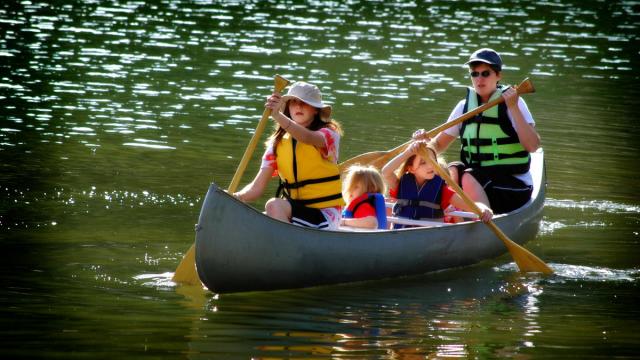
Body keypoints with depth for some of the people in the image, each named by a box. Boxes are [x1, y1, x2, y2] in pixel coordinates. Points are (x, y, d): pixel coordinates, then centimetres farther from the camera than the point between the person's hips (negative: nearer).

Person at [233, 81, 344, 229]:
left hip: (325, 214, -4)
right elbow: (257, 187, 0)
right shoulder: (277, 142, 8)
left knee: (274, 206, -31)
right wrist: (235, 197, -22)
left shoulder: (328, 134, -4)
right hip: (294, 211, 4)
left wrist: (277, 115, -47)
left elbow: (307, 138, -31)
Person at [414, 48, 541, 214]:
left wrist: (513, 108, -22)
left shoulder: (512, 102, -6)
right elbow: (439, 145, 12)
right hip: (476, 178, 5)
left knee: (461, 175, -28)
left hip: (513, 187, -5)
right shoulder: (465, 106, 8)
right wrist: (425, 142, -11)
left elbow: (533, 146, -17)